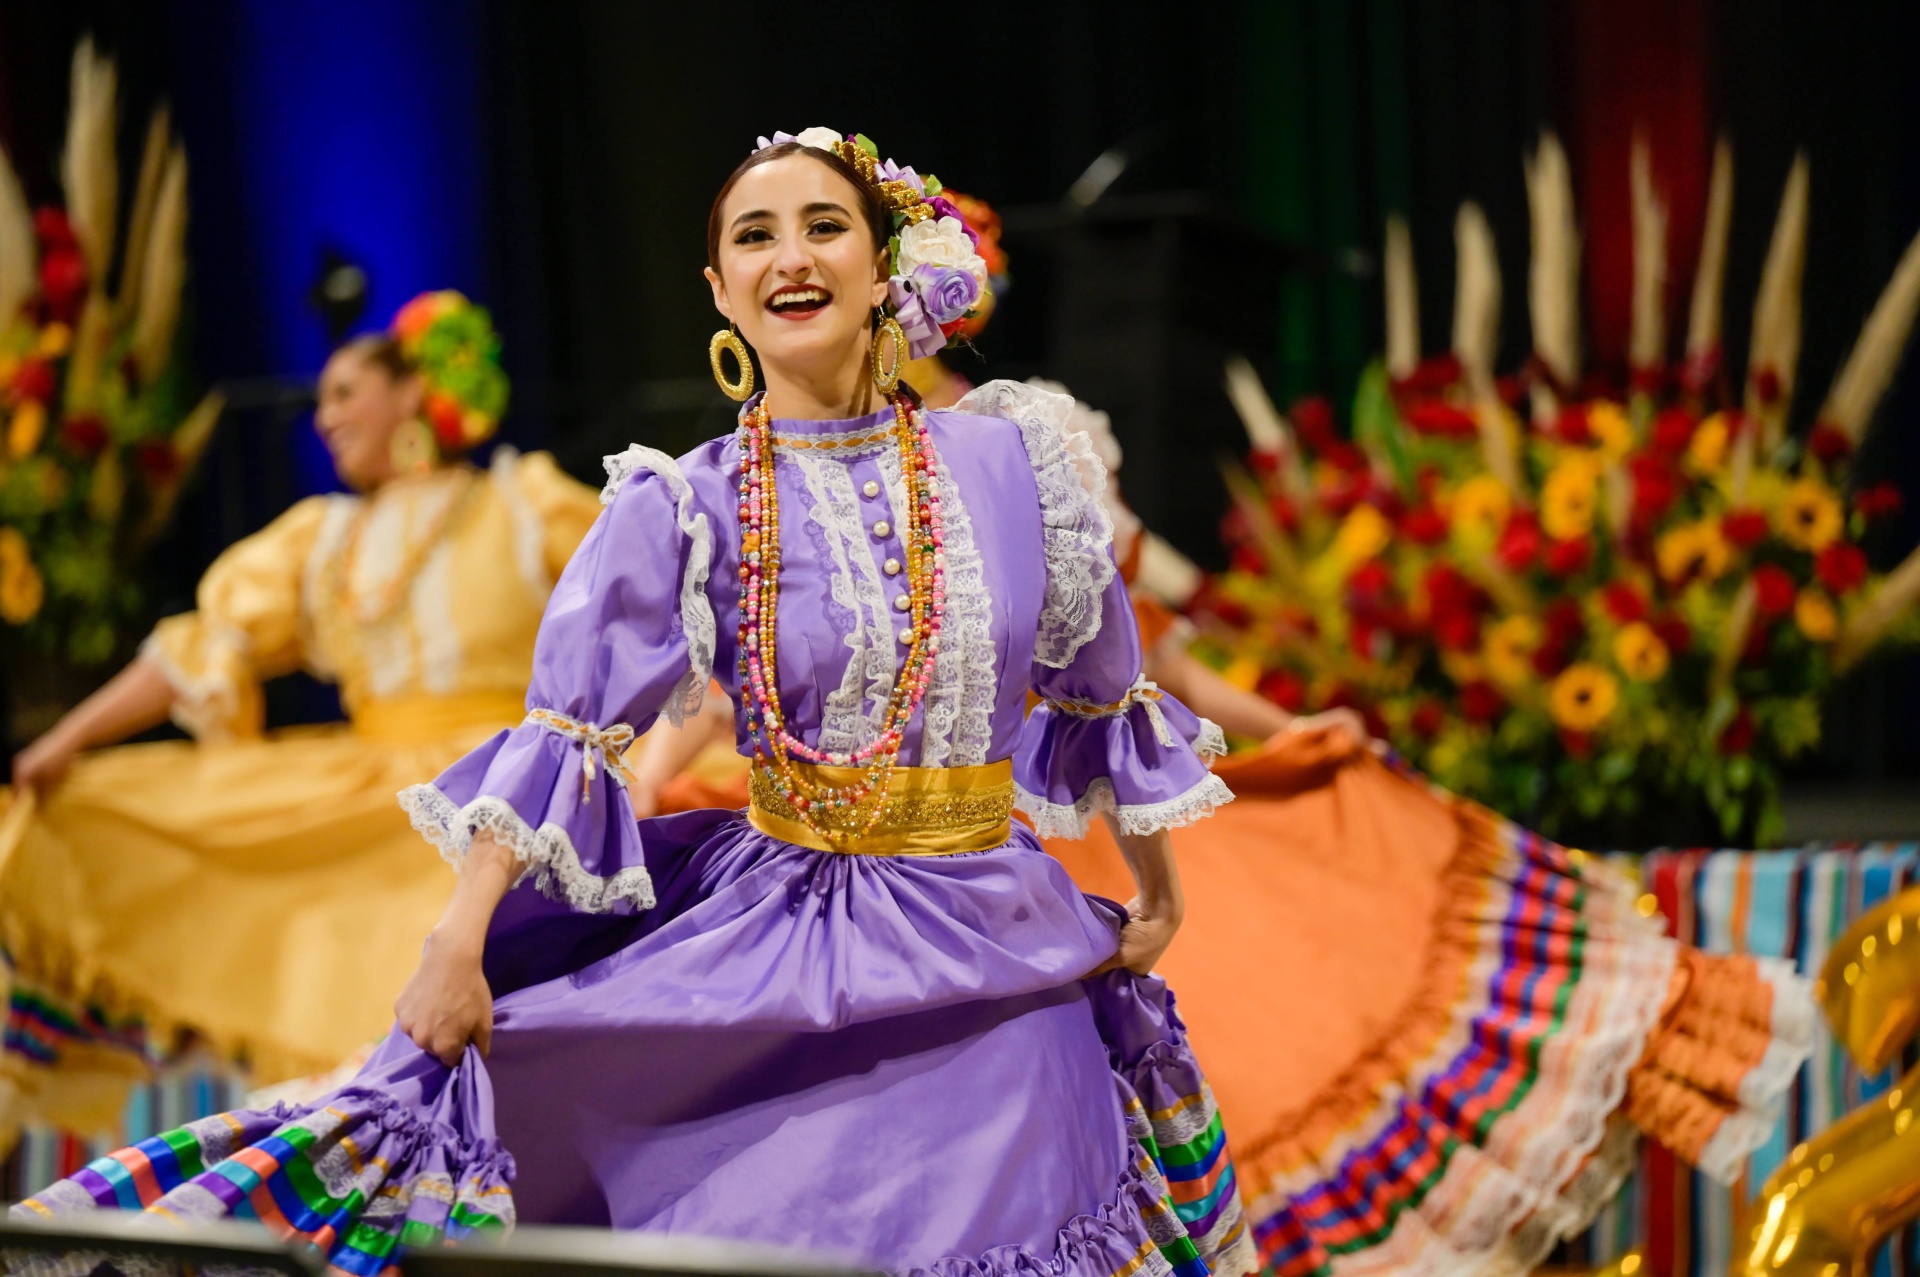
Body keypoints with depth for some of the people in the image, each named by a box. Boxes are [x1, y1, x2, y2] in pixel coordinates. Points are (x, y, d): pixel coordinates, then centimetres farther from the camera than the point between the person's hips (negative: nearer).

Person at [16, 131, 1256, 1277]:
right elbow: (565, 733, -9)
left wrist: (1157, 895, 17)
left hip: (996, 956, 2)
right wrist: (459, 946, -17)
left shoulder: (1012, 459, 1)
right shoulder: (686, 509, -3)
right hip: (773, 945, -1)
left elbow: (1103, 695, 11)